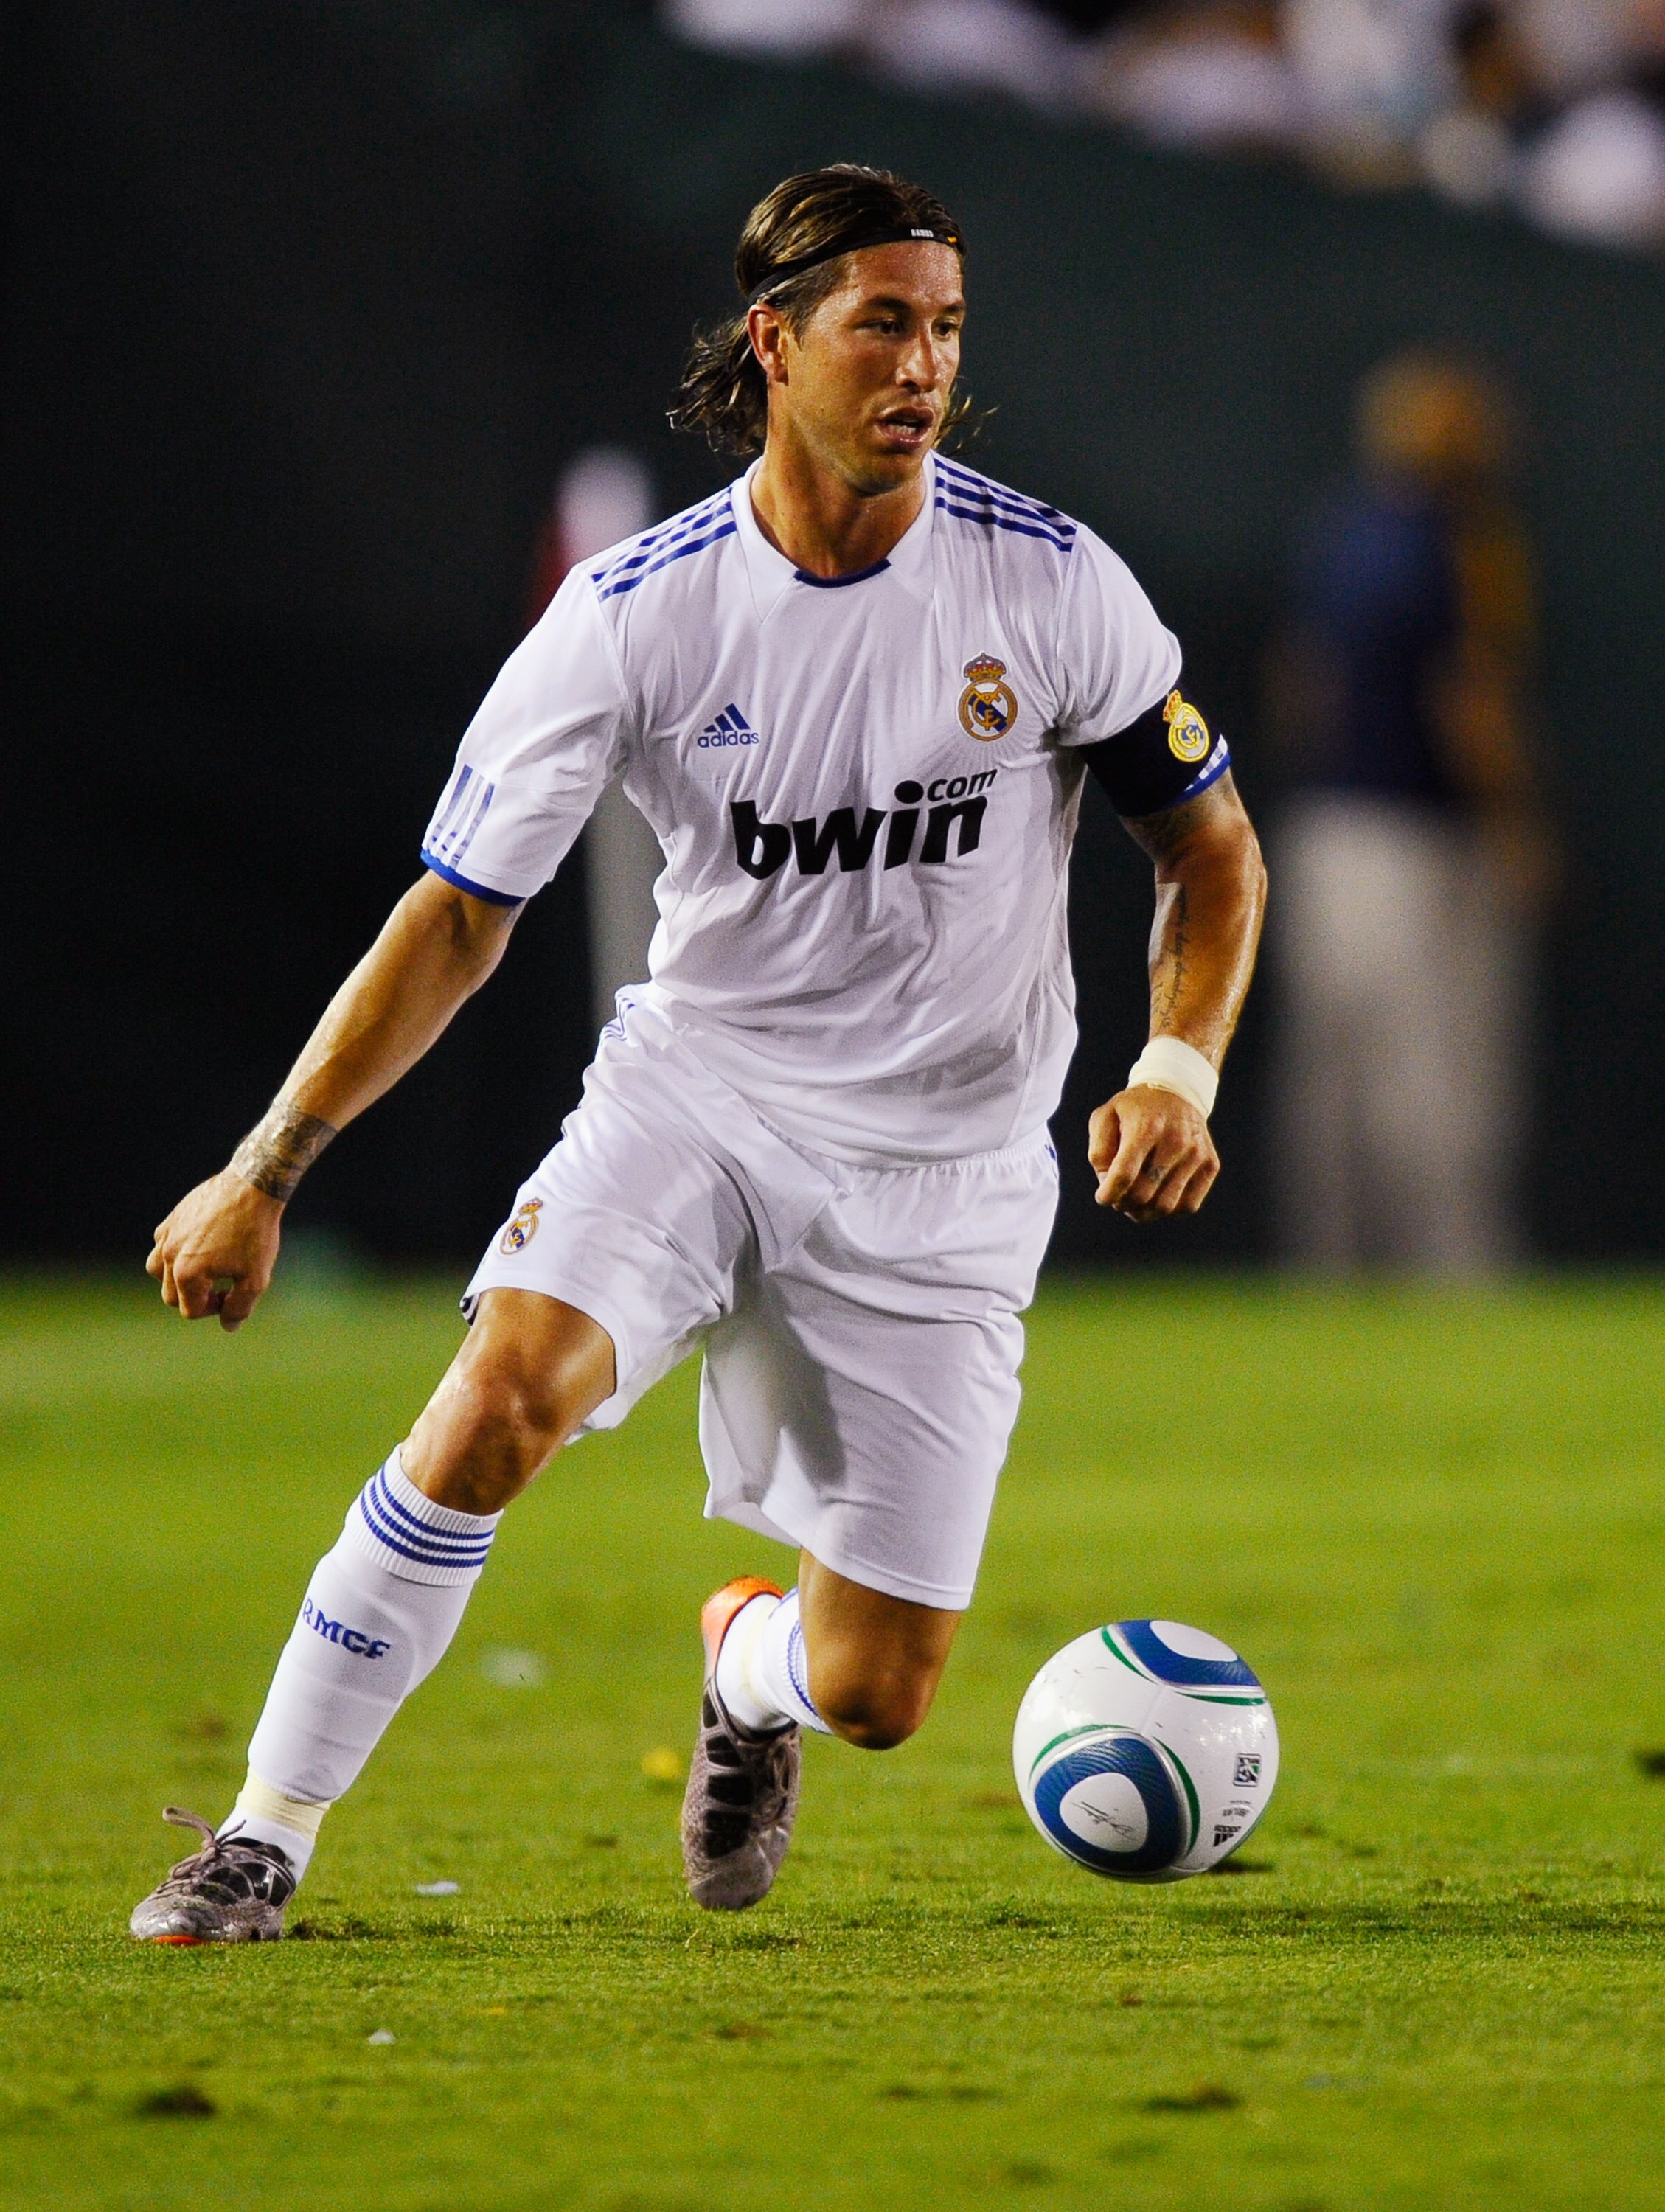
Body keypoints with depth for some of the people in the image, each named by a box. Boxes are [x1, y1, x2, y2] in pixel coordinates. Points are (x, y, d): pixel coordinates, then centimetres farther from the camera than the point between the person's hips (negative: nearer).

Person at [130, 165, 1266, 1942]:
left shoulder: (1052, 583, -10)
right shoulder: (636, 612, -11)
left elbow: (1211, 847, 3)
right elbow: (461, 911, -4)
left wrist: (1179, 1068, -15)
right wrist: (264, 1171, -8)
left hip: (943, 1166, 1)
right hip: (696, 1084, 0)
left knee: (877, 1694, -2)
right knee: (501, 1397, -30)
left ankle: (752, 1668, 38)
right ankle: (268, 1833, -17)